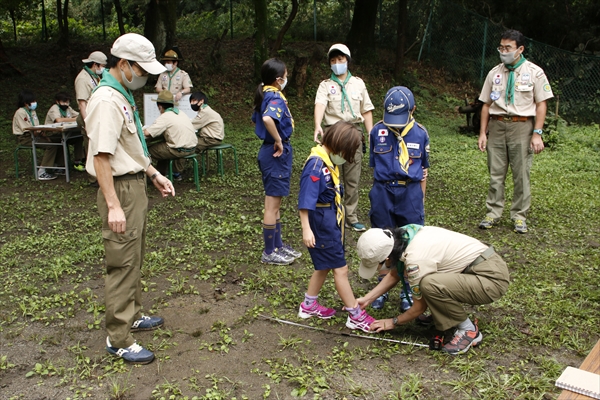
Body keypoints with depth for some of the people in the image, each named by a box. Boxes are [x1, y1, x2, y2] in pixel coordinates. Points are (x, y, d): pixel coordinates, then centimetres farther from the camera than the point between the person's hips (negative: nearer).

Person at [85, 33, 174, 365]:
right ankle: (118, 339, 8)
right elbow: (101, 157, -25)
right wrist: (113, 206, -27)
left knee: (134, 259, 20)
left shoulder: (123, 95, 13)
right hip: (120, 189, -10)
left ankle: (132, 316, 37)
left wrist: (154, 174, 20)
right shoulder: (106, 101, -20)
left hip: (135, 185, 11)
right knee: (122, 264, -3)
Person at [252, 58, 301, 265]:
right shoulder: (275, 97, -19)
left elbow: (257, 119, 23)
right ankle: (269, 252, 12)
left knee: (275, 203, 18)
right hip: (277, 154, -10)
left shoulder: (265, 94, 9)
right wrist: (278, 141, -26)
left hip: (270, 151, 10)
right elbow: (268, 119, -40)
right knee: (272, 204, 1)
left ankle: (278, 245, 30)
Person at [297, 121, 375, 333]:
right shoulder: (316, 164, -22)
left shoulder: (330, 161, 6)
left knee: (325, 266, 19)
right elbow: (306, 200, -23)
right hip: (322, 224, -9)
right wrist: (306, 229, -25)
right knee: (341, 269, 0)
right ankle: (356, 316, 12)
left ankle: (309, 305, 35)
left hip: (332, 222, 9)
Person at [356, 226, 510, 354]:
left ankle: (469, 331, -9)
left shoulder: (416, 259, -27)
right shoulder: (405, 234, -2)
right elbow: (394, 275, 14)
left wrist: (393, 322, 5)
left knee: (429, 285, -31)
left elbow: (419, 307, -11)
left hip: (494, 279, -9)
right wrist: (366, 299, 12)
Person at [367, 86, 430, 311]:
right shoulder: (377, 132, -2)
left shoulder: (420, 134, -2)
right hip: (383, 193, 1)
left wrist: (420, 200, 9)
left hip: (410, 193, 0)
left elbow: (423, 171, 7)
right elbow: (374, 166, 8)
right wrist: (381, 190, 5)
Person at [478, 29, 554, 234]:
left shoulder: (534, 72, -1)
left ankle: (519, 216, 15)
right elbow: (486, 104, 10)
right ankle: (493, 213, 17)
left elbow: (541, 104, -3)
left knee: (521, 174, 3)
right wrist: (482, 133, 5)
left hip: (522, 127, -3)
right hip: (497, 126, 3)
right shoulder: (494, 73, 9)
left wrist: (537, 134, -11)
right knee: (495, 173, 7)